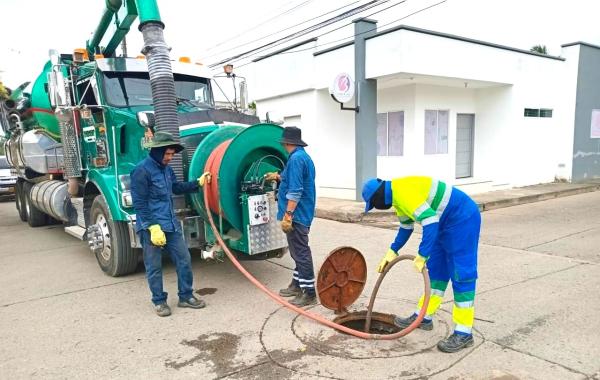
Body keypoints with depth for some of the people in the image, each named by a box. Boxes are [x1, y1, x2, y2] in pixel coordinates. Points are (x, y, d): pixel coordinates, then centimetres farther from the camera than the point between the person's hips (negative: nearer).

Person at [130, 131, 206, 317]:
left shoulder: (166, 169, 11)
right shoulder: (141, 170, -15)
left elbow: (176, 188, 27)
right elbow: (140, 204, -18)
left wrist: (198, 183, 17)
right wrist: (153, 227, -21)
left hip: (171, 225, 8)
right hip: (151, 227, -8)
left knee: (184, 260, 10)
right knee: (154, 267, 7)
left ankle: (186, 296, 23)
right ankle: (159, 301, 23)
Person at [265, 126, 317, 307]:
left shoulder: (296, 159, -19)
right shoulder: (303, 156, 13)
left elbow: (295, 192, -25)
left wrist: (287, 216, -24)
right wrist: (278, 177, 35)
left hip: (297, 215, -10)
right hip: (302, 214, 10)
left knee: (301, 253, -4)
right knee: (298, 251, 19)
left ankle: (309, 293, 3)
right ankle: (297, 285, 31)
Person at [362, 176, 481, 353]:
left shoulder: (403, 191, -24)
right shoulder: (397, 195, 9)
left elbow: (430, 221, -32)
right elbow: (406, 226, 21)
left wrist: (422, 255, -28)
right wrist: (392, 251, 16)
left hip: (462, 218, -10)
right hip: (447, 221, 10)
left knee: (461, 274, -7)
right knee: (436, 270, 14)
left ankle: (464, 333, 0)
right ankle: (423, 317, 25)